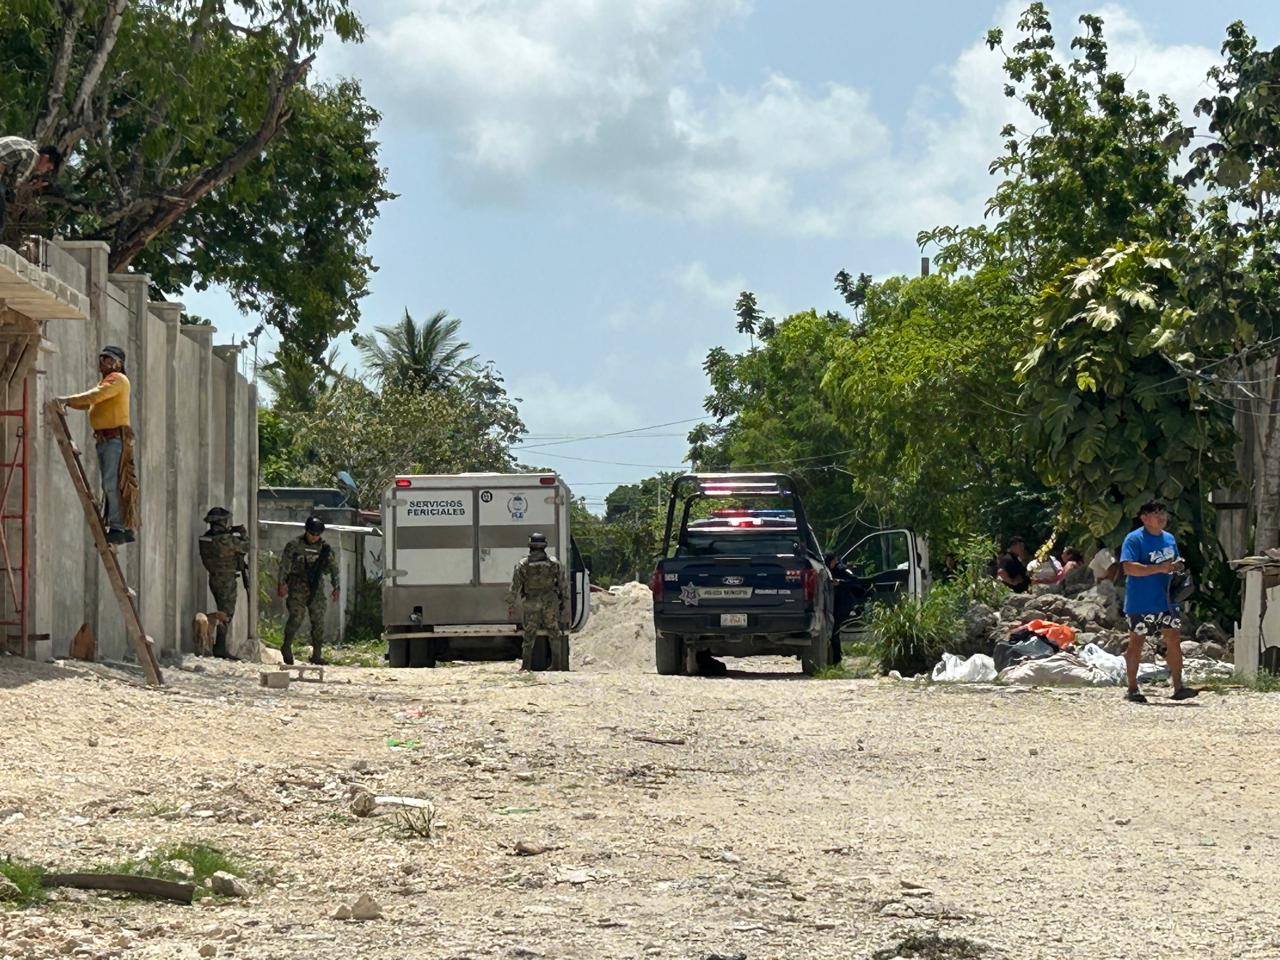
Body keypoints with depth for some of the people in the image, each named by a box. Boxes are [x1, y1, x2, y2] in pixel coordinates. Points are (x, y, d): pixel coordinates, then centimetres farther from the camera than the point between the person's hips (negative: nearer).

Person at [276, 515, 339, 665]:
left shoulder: (325, 548, 6)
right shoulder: (294, 545, -3)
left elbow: (334, 568, 11)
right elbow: (284, 565, -5)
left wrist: (335, 587, 6)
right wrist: (281, 584, -12)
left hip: (316, 587, 3)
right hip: (297, 587, -3)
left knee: (318, 619, -1)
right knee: (297, 616, -15)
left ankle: (316, 654, 4)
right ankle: (287, 647, 3)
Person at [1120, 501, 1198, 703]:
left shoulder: (1169, 539, 13)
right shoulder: (1134, 539, -10)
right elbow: (1129, 567, -22)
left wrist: (1177, 566, 1)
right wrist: (1160, 568, -26)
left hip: (1167, 601, 6)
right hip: (1141, 603, -6)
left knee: (1174, 640, -1)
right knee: (1136, 643, 3)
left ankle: (1178, 687, 1)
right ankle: (1132, 689, 12)